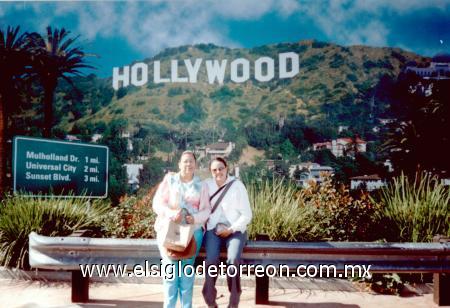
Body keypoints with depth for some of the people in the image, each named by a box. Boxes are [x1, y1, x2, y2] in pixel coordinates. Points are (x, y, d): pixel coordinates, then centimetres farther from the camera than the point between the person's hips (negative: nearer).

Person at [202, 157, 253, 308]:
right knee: (211, 260, -27)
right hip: (213, 229, 2)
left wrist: (231, 230, -12)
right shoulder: (206, 185, 3)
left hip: (235, 230, -1)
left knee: (233, 260, -29)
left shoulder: (237, 186, -5)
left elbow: (246, 215, -4)